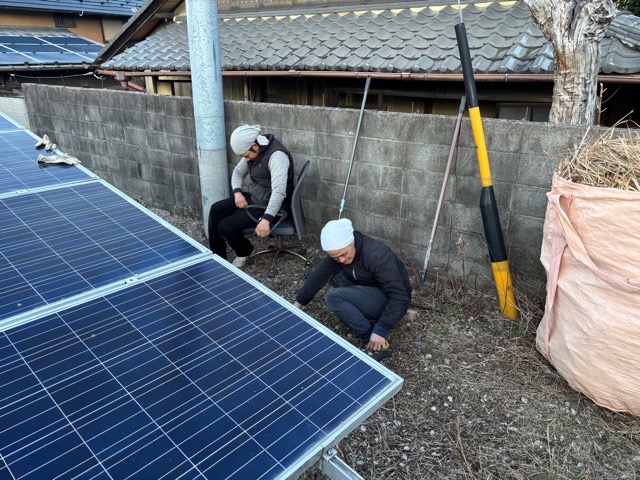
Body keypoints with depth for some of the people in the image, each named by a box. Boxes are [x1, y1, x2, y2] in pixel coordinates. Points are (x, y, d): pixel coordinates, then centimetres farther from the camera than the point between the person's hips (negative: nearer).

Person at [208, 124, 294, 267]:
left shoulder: (277, 155, -28)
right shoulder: (252, 151, 1)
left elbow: (279, 191, -39)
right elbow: (238, 172, 16)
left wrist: (266, 219, -49)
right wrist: (237, 192, -4)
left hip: (270, 206, -9)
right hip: (253, 197, 9)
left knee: (226, 227, -16)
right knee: (216, 209, 5)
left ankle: (244, 252, 16)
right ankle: (217, 256, 16)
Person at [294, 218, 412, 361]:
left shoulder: (378, 255, -31)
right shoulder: (338, 250, -9)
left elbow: (399, 296, -32)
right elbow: (319, 274, -1)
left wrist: (380, 330, -36)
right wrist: (298, 304, -1)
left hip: (392, 301, -8)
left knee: (333, 297, -22)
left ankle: (378, 345, -18)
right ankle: (368, 315, 4)